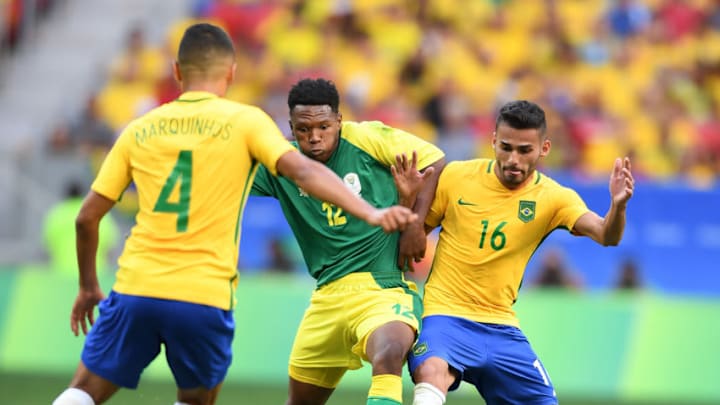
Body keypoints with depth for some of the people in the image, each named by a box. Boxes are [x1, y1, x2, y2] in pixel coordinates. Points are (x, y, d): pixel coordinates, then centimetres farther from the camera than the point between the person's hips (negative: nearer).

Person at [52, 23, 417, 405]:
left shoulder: (139, 130, 11)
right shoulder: (244, 120, 1)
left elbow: (87, 217, 12)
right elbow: (303, 171, -14)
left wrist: (88, 287, 25)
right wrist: (370, 212, -21)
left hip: (136, 288, 2)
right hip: (205, 297, -2)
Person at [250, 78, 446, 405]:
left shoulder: (369, 138, -7)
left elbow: (434, 160, 0)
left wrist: (415, 227, -6)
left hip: (386, 286, -5)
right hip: (328, 296, 5)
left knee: (388, 355, -38)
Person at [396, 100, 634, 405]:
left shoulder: (553, 197, -1)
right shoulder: (456, 176, -2)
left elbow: (605, 235, -16)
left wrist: (618, 206, -38)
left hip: (501, 325, 3)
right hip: (445, 314, -3)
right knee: (431, 374, -34)